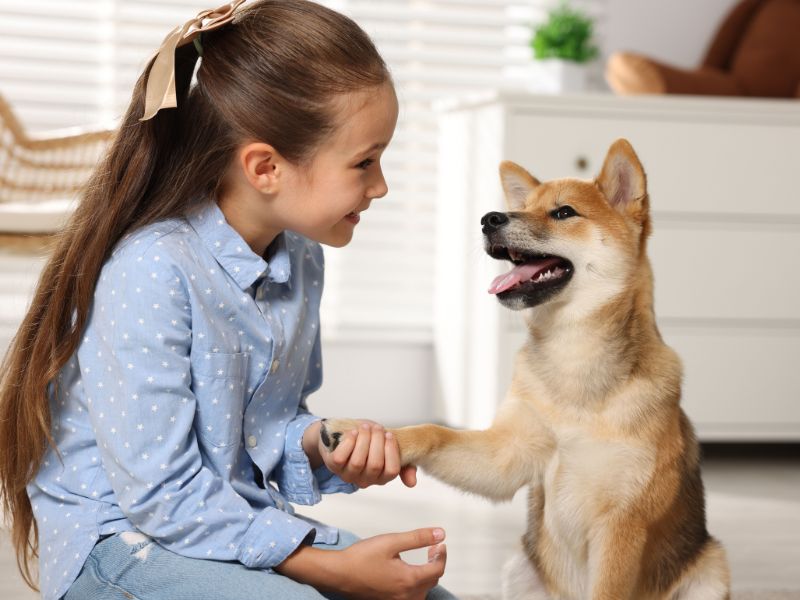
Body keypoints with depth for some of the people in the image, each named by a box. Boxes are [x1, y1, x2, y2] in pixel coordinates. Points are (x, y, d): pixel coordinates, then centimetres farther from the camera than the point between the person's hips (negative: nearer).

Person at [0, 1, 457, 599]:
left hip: (242, 526, 7)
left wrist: (319, 444, -10)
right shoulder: (150, 271, -24)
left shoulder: (298, 258, 2)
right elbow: (161, 495, -24)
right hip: (117, 540, -7)